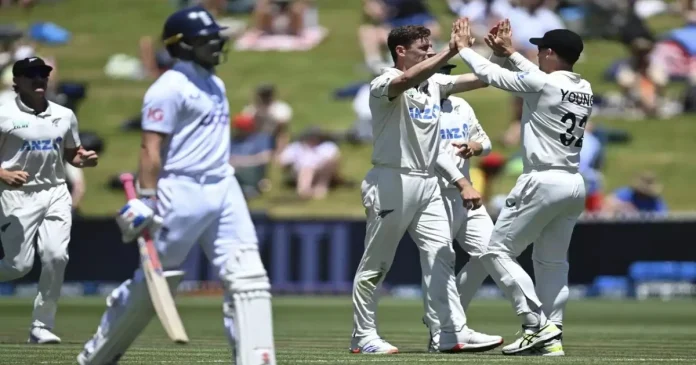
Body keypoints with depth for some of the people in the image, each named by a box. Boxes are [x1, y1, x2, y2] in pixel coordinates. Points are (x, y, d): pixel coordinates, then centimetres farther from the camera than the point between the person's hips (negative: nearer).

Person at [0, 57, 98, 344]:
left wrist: (84, 160, 0)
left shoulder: (64, 116, 11)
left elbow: (71, 154, 22)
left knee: (56, 256, -14)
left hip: (55, 193, 4)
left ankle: (41, 326, -4)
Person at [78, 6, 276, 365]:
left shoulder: (215, 85, 18)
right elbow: (151, 148, -15)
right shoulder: (170, 88, -10)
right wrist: (146, 200, -21)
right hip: (181, 190, -8)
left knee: (247, 277, -5)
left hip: (224, 188, 8)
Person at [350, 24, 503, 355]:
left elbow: (481, 79, 9)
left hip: (427, 184, 7)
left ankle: (451, 333, -2)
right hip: (392, 183, -7)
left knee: (441, 256, 0)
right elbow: (408, 79, -35)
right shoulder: (384, 84, -12)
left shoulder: (435, 83, 11)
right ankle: (363, 336, 10)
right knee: (376, 264, 1)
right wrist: (452, 51, -40)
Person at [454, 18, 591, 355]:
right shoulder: (584, 90, 9)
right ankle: (551, 338, 11)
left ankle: (537, 324, -9)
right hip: (574, 185, 8)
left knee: (497, 252, 1)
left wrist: (464, 48, 13)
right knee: (552, 262, 16)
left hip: (543, 182, -8)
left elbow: (492, 75, -2)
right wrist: (510, 52, 30)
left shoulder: (542, 84, -13)